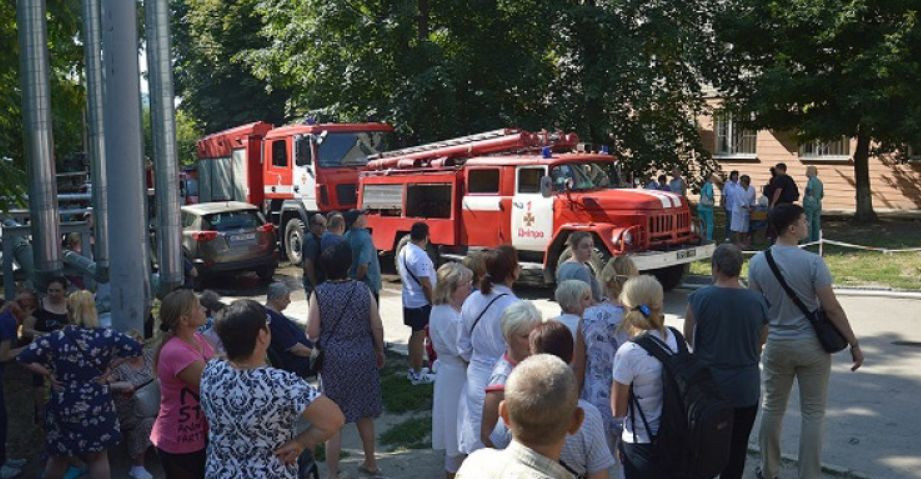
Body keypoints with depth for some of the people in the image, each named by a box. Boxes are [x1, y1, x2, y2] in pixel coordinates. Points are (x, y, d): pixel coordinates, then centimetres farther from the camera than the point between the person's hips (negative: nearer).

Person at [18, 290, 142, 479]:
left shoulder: (55, 339, -8)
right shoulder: (106, 336, -9)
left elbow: (25, 358, -10)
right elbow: (135, 348, -9)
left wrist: (49, 374, -4)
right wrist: (109, 367, -4)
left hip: (63, 406, 1)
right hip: (97, 406, -1)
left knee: (58, 456, 19)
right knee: (98, 457, 10)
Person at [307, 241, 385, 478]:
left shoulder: (319, 293, -11)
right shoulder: (362, 289, -6)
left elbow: (312, 332, -10)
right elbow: (377, 327, -1)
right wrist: (380, 351, 14)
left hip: (333, 360, -3)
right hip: (362, 357, 3)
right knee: (364, 412, 19)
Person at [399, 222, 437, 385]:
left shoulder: (403, 251, 4)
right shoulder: (420, 256, -24)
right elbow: (426, 284, -23)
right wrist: (434, 302, -14)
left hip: (409, 300, 9)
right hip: (421, 302, -9)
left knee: (415, 334, 20)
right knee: (419, 336, 1)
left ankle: (413, 369, 30)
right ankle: (417, 375, 10)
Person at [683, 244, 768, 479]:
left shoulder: (700, 298, -15)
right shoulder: (757, 301, -8)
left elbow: (688, 335, -3)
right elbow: (762, 339, 6)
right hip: (745, 389, 1)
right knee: (737, 446, 12)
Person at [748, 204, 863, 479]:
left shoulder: (757, 262, -5)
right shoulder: (812, 262, -16)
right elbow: (832, 309, -13)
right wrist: (854, 344, -3)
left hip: (776, 345, 3)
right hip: (812, 345, -3)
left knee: (772, 410, 16)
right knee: (813, 414, 9)